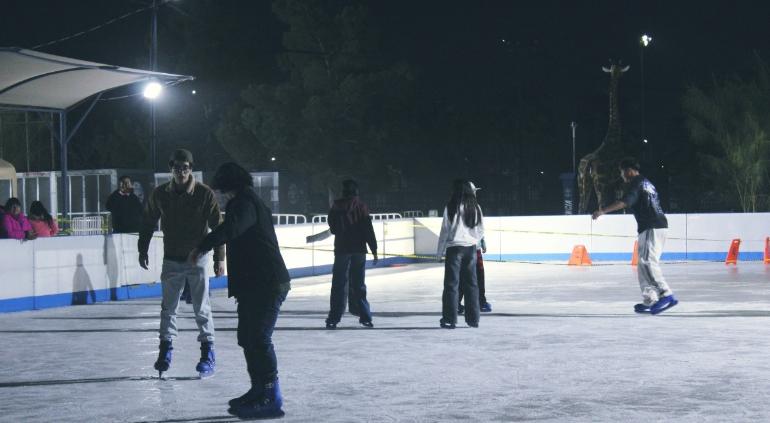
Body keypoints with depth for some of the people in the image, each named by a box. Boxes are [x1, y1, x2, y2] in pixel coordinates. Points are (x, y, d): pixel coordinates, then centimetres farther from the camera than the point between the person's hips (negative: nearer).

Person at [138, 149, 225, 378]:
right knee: (168, 307, 8)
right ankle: (166, 348, 19)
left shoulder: (204, 193, -10)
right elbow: (148, 222, 11)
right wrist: (143, 250, 11)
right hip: (171, 260, 2)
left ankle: (208, 351, 9)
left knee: (201, 308, 0)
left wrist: (219, 258, -9)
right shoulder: (160, 194, -3)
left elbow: (217, 226, -7)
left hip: (197, 259, -2)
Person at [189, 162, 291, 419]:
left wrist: (202, 247, -34)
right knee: (248, 337, 17)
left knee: (258, 338, -11)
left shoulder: (244, 203, -14)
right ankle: (259, 390, 25)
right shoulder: (252, 202, 21)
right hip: (256, 284, 11)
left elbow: (230, 228, -33)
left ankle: (270, 397, -9)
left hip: (265, 284, -11)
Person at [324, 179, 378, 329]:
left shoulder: (337, 206, 0)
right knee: (358, 285, 9)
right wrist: (374, 250, -1)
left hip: (342, 249, 0)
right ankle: (365, 317, 9)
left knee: (339, 285, 2)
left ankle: (334, 318, -3)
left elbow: (332, 227, 12)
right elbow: (368, 229, -5)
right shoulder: (361, 206, -2)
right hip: (359, 249, 0)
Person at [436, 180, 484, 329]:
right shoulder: (476, 207, 4)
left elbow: (445, 231, -6)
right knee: (471, 284, 10)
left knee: (451, 284, 1)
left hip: (454, 248, -4)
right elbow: (481, 230, 7)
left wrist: (439, 252, 0)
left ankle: (450, 319, -1)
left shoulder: (451, 207, -7)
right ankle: (473, 319, 12)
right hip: (471, 249, 4)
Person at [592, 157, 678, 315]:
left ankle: (666, 295, -24)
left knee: (648, 262, -16)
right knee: (644, 264, 9)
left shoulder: (636, 183, -7)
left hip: (652, 228, -10)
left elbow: (624, 202, -22)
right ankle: (649, 301, 7)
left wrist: (602, 211, -22)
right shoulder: (646, 182, 24)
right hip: (659, 226, 10)